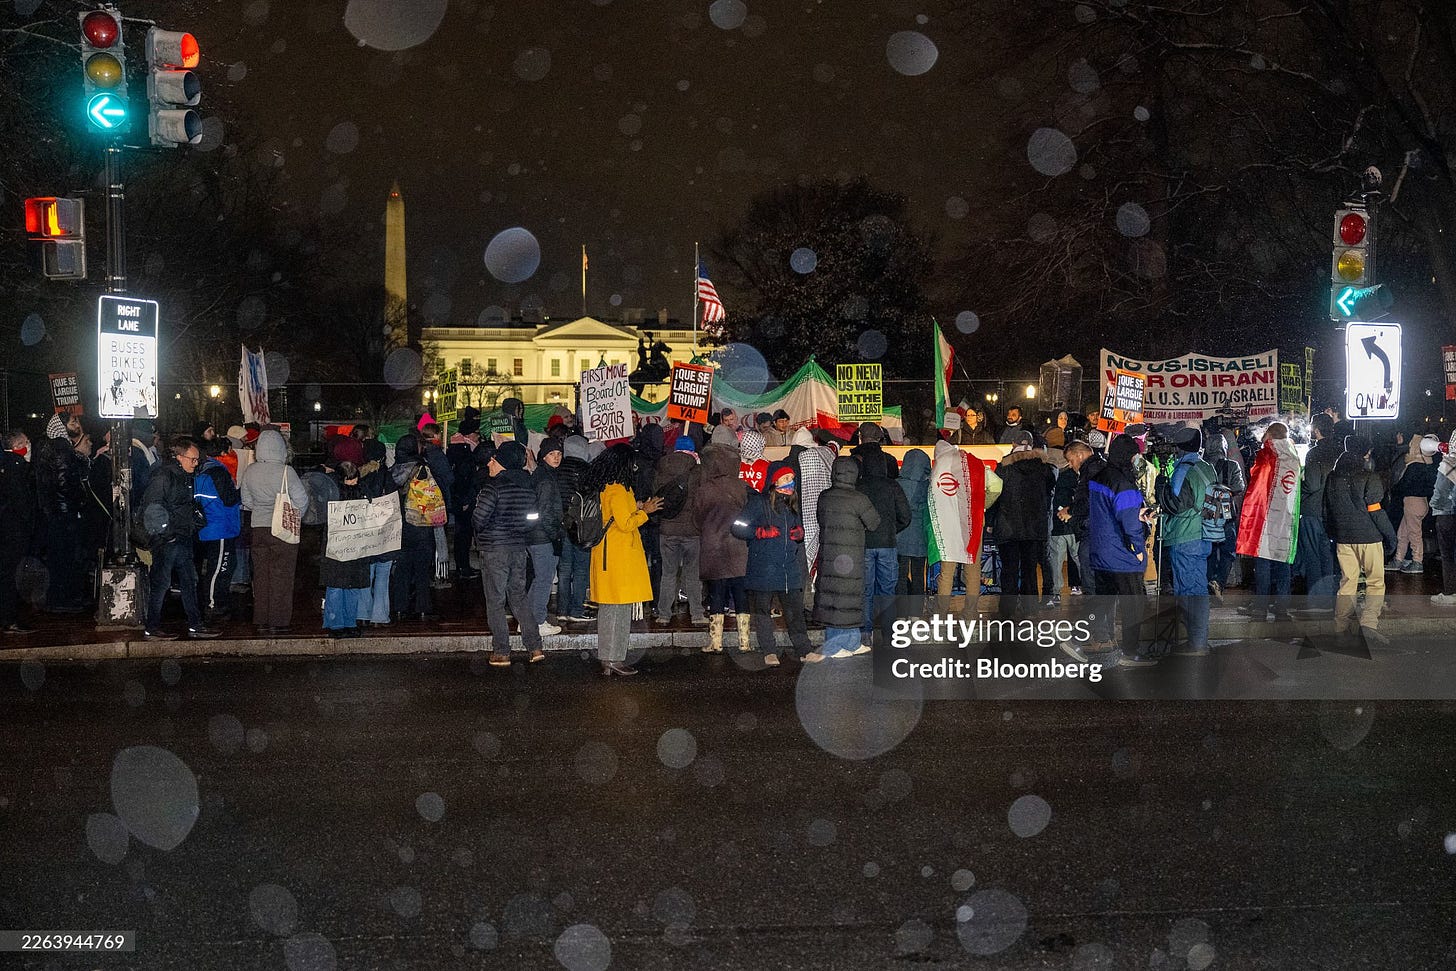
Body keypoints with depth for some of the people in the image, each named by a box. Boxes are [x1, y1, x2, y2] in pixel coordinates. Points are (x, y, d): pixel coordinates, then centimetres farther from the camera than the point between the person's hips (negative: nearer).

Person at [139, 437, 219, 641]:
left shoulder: (186, 478, 15)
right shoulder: (163, 478, -13)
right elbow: (149, 509, -15)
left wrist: (191, 528, 17)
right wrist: (159, 533, -17)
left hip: (183, 539, 9)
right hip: (166, 540, -9)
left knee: (189, 582, 11)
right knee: (160, 583, -3)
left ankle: (195, 625, 16)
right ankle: (152, 629, 3)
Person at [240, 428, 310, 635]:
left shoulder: (250, 471, -2)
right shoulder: (286, 471, -14)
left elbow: (246, 501, 7)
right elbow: (301, 500, -10)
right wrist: (294, 518, 7)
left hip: (259, 528, 4)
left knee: (261, 574, 11)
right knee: (282, 575, 3)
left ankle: (261, 621, 14)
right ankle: (278, 622, 4)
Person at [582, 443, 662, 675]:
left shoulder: (602, 488, 12)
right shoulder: (618, 490, -16)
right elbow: (625, 524, -17)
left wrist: (635, 508, 15)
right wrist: (644, 511, -6)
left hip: (605, 553, 10)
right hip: (620, 556, -9)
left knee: (607, 607, 12)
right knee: (620, 607, -4)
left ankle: (606, 659, 16)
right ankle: (615, 659, -2)